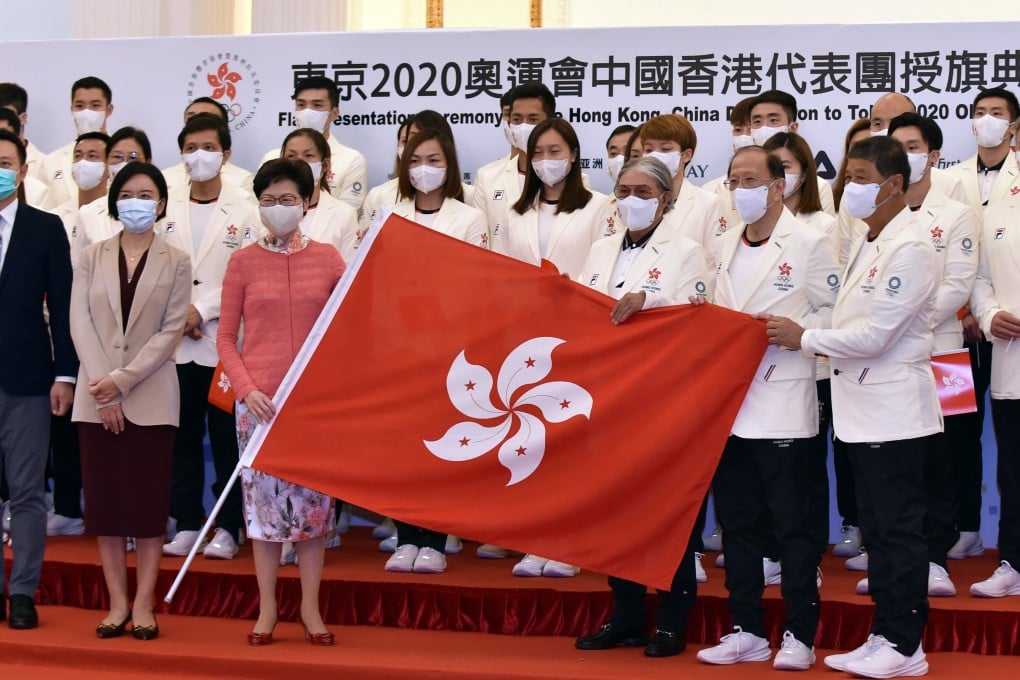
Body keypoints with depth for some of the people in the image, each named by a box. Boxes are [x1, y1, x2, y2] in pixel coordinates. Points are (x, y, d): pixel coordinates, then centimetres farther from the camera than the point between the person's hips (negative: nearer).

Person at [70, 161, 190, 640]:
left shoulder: (176, 262, 3)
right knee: (104, 497, 3)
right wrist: (103, 392, -10)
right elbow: (80, 323, 0)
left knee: (149, 499, -1)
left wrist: (122, 380, -13)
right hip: (97, 398, 2)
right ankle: (117, 602, 10)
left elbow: (170, 331, -4)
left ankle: (143, 604, 5)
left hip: (149, 398, -2)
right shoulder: (92, 257, 8)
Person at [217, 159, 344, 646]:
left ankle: (310, 607, 13)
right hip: (259, 399, 0)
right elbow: (226, 337, 3)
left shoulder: (327, 259, 5)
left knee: (314, 497, 3)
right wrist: (246, 390, -8)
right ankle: (267, 608, 13)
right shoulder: (242, 262, 4)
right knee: (264, 498, 3)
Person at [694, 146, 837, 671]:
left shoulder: (810, 244, -3)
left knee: (793, 525, -1)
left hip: (784, 405, -6)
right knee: (737, 523, 10)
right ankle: (747, 631, 19)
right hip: (729, 401, 6)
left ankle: (799, 635, 7)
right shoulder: (726, 246, 15)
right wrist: (703, 315, 1)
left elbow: (834, 313, -6)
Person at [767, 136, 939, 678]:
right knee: (877, 529, 12)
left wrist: (804, 339, -10)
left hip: (894, 409, -9)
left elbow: (874, 335, -19)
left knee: (900, 529, -2)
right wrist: (825, 346, 3)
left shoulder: (910, 250, -15)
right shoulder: (866, 243, 13)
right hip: (862, 407, 9)